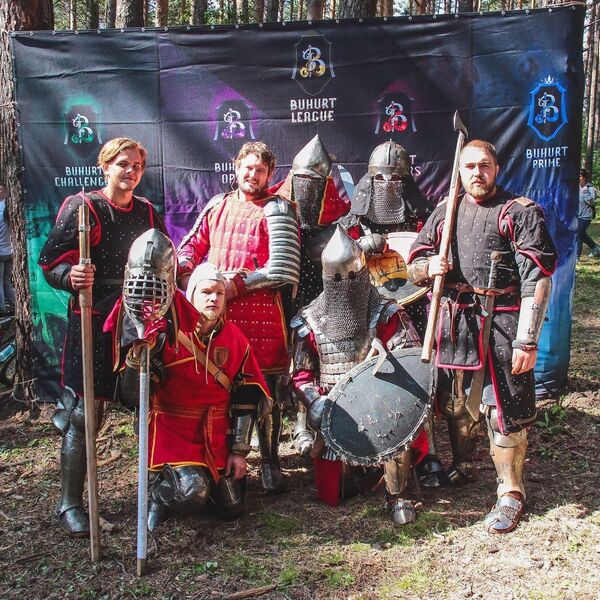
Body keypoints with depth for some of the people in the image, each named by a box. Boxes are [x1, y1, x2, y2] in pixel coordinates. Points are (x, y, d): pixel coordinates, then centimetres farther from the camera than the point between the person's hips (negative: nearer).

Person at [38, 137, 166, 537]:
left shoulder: (148, 212, 13)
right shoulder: (82, 207, -3)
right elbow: (51, 261, -10)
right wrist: (71, 277, -30)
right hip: (93, 320, -5)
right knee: (84, 412, -5)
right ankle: (70, 504, 7)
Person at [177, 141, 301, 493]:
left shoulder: (276, 209, -2)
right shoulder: (218, 206, 14)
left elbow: (282, 268, -12)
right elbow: (192, 245, 20)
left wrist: (237, 284, -14)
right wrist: (186, 275, 0)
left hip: (263, 317, -4)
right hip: (216, 314, 4)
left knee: (267, 391, 2)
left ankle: (270, 461, 18)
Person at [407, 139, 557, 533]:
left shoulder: (520, 213, -5)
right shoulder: (445, 213, 11)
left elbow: (537, 280, -10)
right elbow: (414, 264, 15)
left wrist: (527, 340, -16)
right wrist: (429, 267, -10)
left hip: (500, 325, -5)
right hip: (453, 324, 5)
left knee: (505, 411, -1)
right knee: (455, 404, 17)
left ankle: (511, 494, 15)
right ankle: (462, 469, 40)